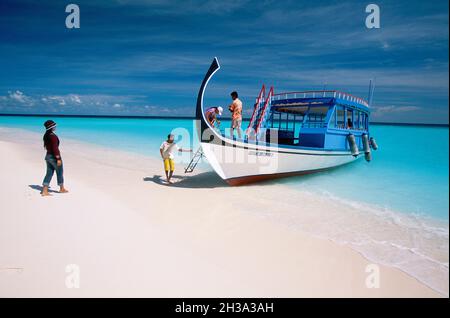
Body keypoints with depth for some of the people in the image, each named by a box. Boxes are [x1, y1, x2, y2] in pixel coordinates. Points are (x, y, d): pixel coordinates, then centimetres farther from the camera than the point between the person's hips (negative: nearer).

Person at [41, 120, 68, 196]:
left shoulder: (46, 136, 8)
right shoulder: (53, 136, -20)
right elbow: (55, 148, -23)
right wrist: (58, 158, -21)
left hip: (48, 156, 8)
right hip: (54, 156, -8)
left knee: (49, 173, 11)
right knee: (60, 172, 10)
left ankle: (44, 191, 7)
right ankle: (62, 189, 25)